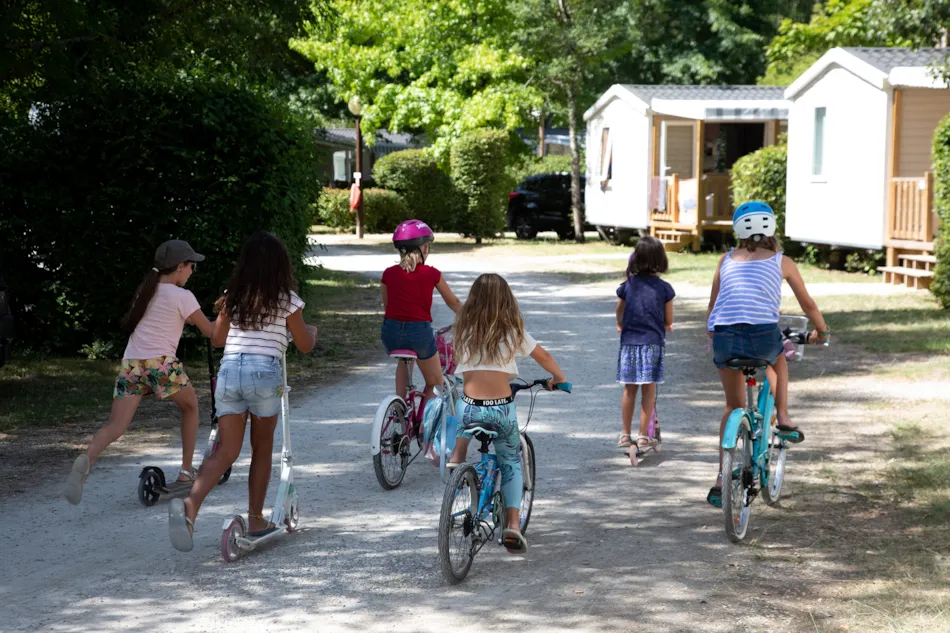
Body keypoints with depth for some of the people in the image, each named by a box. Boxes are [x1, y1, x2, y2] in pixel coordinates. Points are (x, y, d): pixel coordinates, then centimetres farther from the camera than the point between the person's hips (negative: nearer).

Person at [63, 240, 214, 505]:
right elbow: (209, 331, 4)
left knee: (115, 426, -6)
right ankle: (186, 471, 23)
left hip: (131, 364, 5)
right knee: (190, 406, 23)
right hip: (161, 363, -5)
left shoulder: (145, 291, 19)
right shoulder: (182, 296, 0)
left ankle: (85, 461, -37)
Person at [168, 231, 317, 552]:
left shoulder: (232, 297, 11)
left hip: (229, 371, 3)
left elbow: (217, 339, 19)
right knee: (262, 448, 14)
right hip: (264, 373, -3)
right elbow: (305, 345, 9)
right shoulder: (286, 299, 1)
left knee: (226, 450, -2)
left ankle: (190, 504, -27)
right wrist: (312, 331, 31)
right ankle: (256, 520, 18)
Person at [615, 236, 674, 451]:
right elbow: (668, 320, 2)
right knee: (648, 389, 4)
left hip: (629, 342, 2)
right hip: (653, 342, -2)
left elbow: (619, 312, 16)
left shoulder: (627, 285, 1)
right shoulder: (664, 288, -4)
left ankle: (625, 435, 15)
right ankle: (644, 435, 5)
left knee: (629, 389, 10)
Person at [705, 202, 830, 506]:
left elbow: (712, 307, 25)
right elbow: (807, 304, 25)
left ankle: (722, 479, 14)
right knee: (777, 358, 38)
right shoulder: (781, 261, 16)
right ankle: (783, 419, 24)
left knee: (733, 406, 22)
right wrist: (822, 331, 43)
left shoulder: (727, 259, 21)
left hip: (724, 338, 2)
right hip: (763, 336, -2)